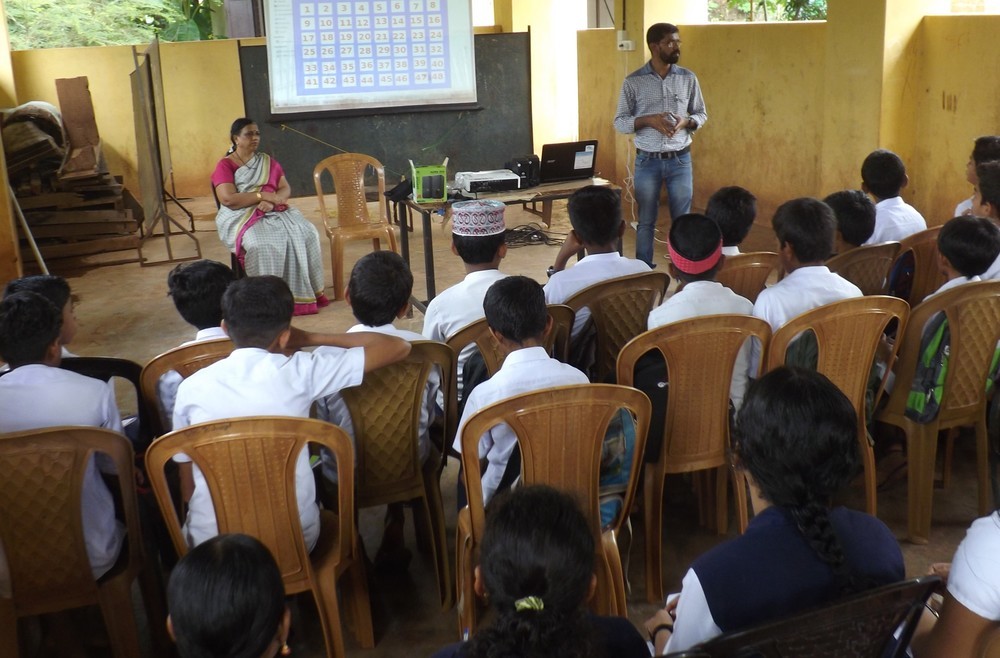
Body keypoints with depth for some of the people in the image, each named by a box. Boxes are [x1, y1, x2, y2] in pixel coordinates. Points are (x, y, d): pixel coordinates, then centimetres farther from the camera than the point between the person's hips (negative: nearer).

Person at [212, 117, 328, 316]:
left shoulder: (268, 162, 17)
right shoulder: (225, 166, -1)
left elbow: (286, 190, 9)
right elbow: (228, 199, -14)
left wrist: (272, 201, -14)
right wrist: (264, 195, -14)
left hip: (274, 211, 5)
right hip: (241, 217, -5)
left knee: (305, 233, -23)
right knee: (263, 244, -36)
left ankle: (305, 291, -17)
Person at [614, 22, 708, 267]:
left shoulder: (688, 78, 1)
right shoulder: (633, 81, -5)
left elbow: (701, 114, 10)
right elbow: (620, 122, -3)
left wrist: (686, 122, -13)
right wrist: (648, 120, -19)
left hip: (680, 160, 2)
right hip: (647, 161, -1)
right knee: (646, 221, 8)